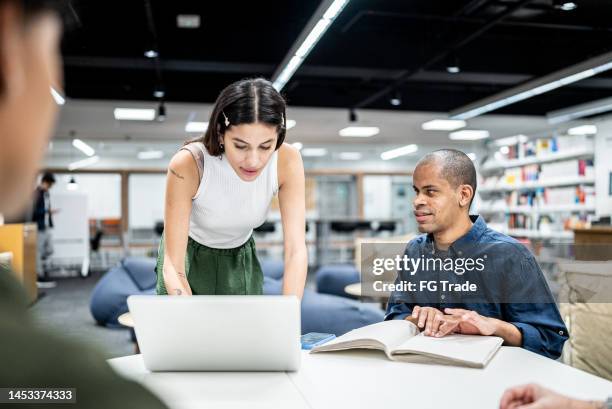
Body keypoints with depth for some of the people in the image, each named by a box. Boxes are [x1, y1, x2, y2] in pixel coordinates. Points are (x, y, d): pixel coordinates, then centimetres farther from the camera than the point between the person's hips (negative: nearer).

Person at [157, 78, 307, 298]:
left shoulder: (287, 160, -26)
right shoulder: (188, 165, -33)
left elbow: (296, 250, -27)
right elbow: (173, 267, -31)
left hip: (241, 260, 2)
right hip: (190, 258, -2)